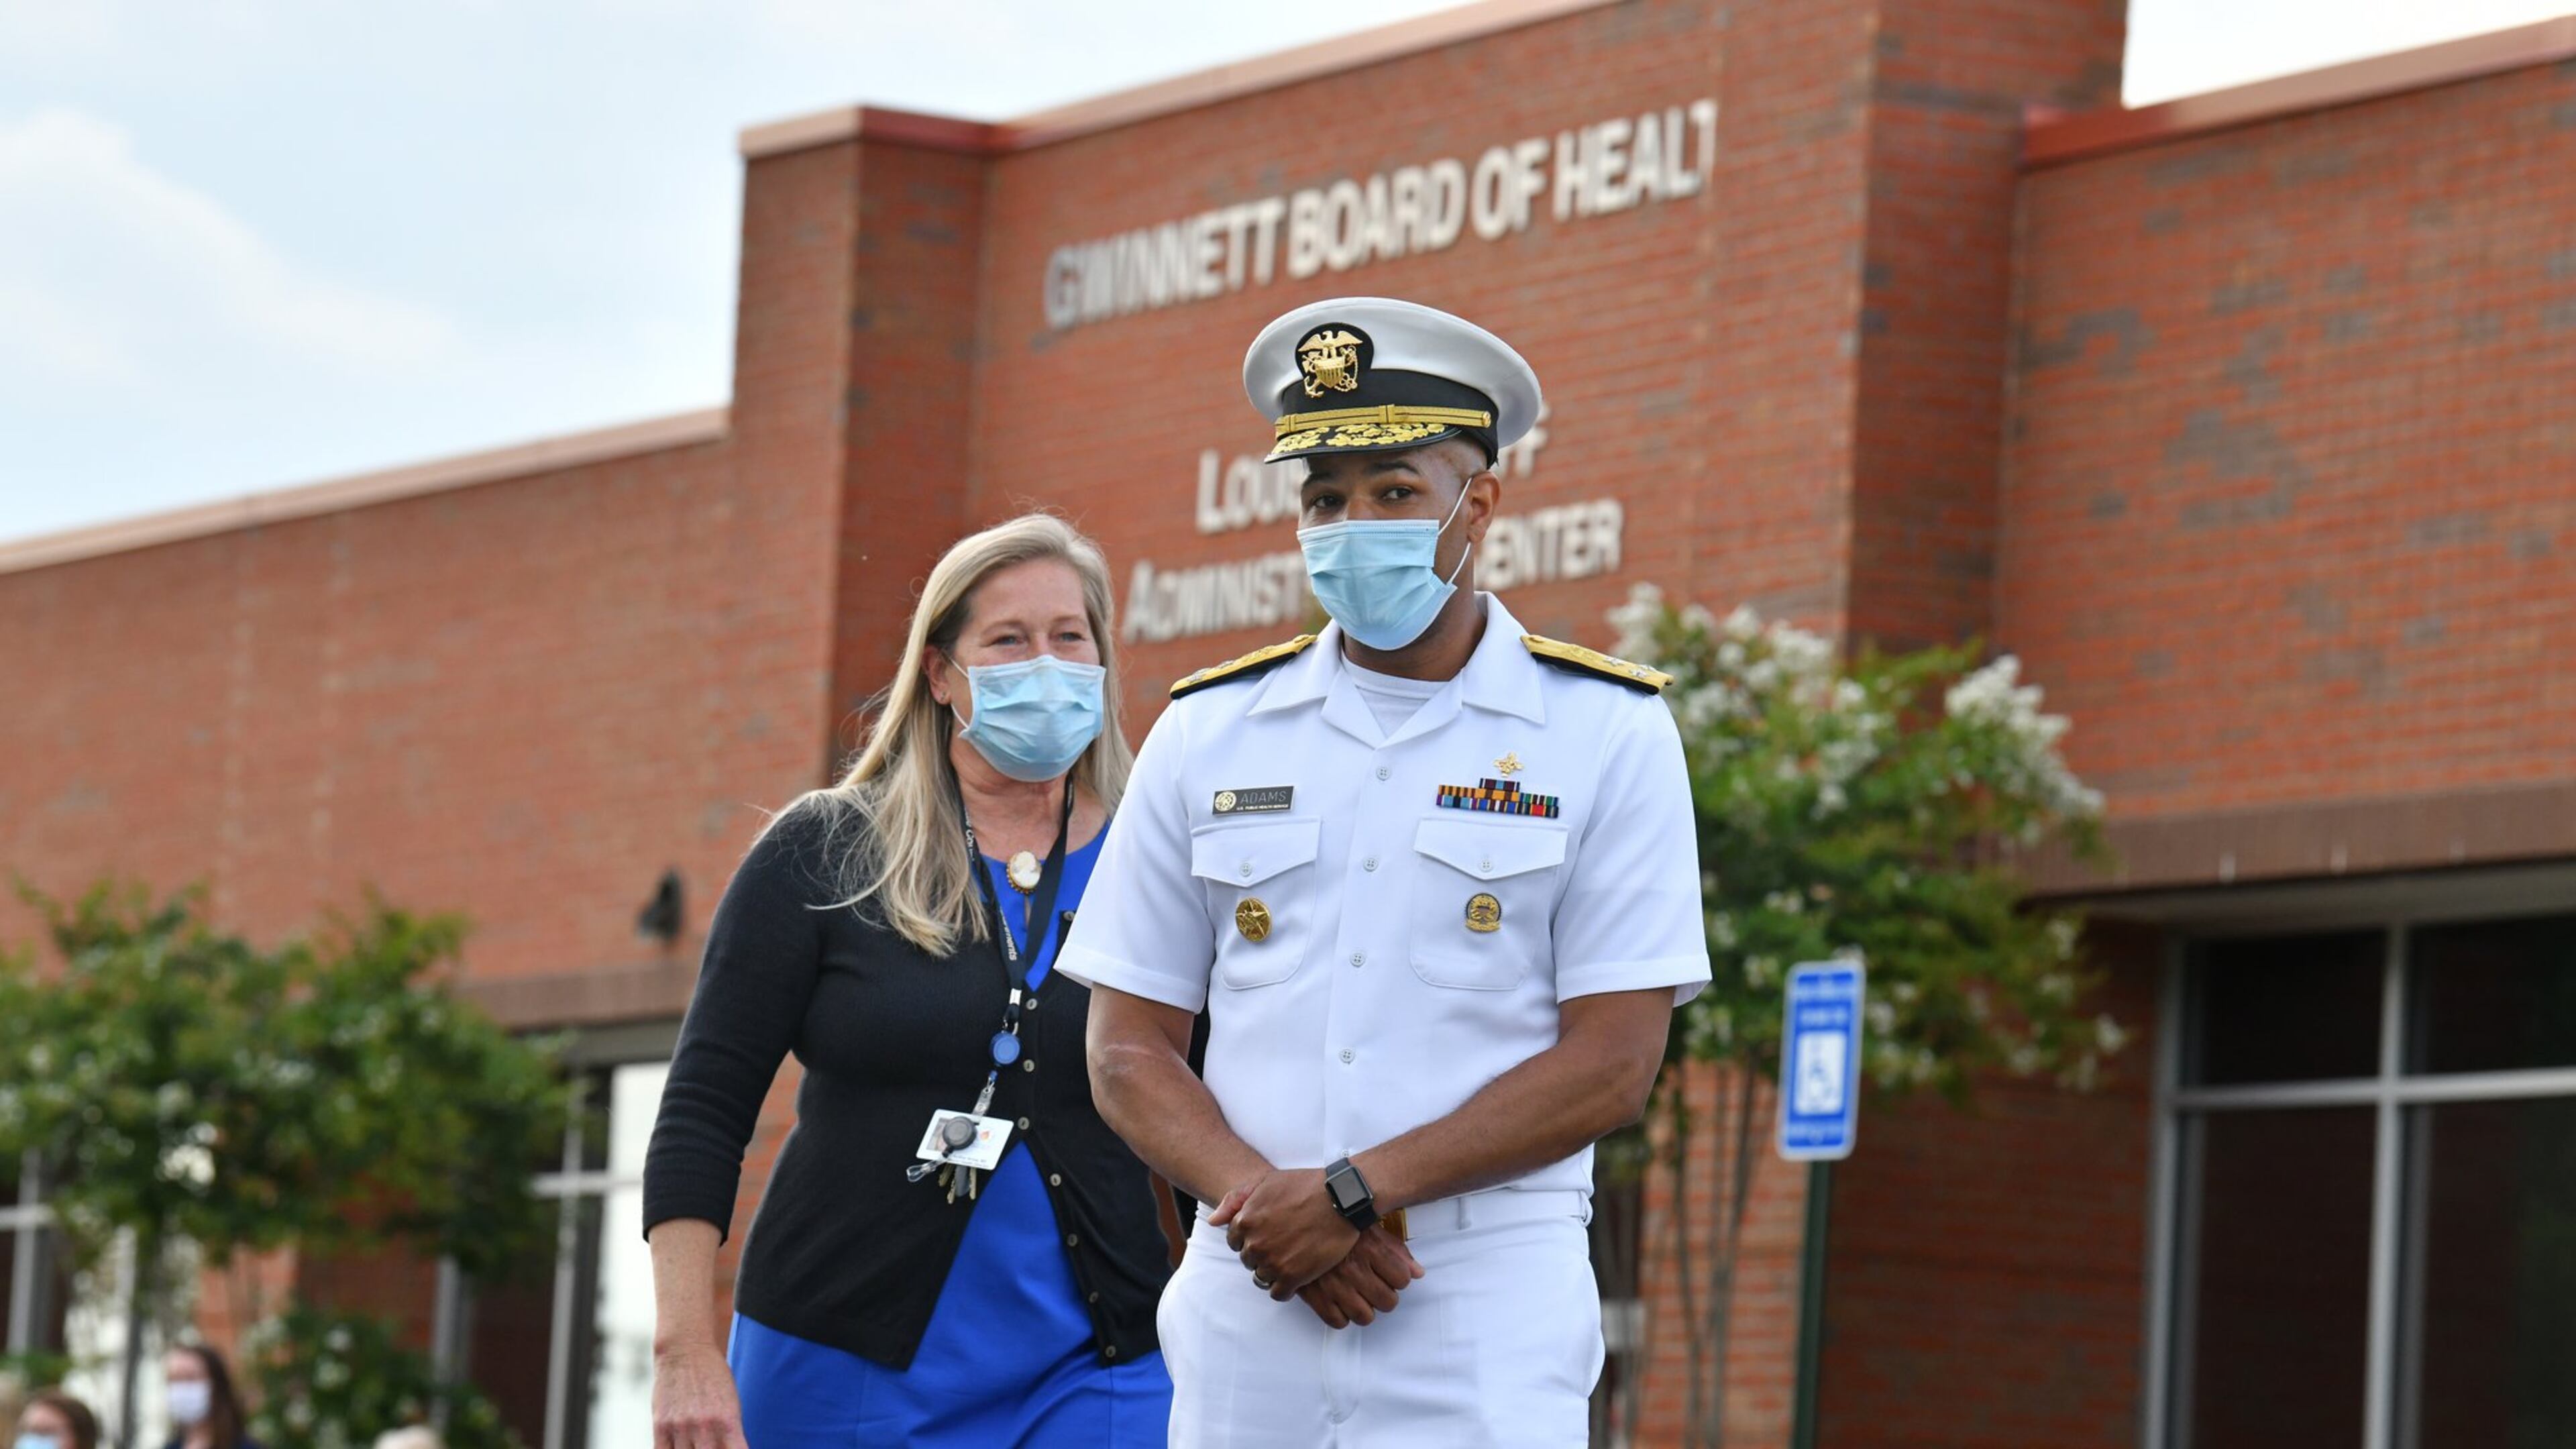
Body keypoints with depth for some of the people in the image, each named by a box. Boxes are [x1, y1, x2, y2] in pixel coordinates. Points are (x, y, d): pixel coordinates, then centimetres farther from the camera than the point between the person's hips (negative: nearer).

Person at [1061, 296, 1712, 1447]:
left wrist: (1352, 1193, -12)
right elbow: (1129, 1051, 9)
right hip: (1246, 1316, 3)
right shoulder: (1209, 735, 11)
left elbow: (1611, 1066, -4)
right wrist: (1266, 1203, -10)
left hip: (1487, 1332, -3)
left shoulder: (1606, 734, 2)